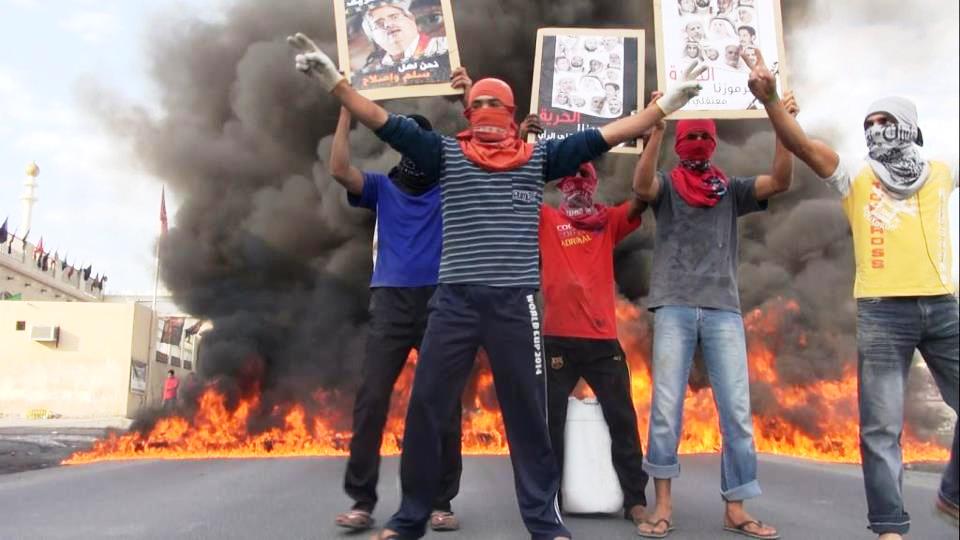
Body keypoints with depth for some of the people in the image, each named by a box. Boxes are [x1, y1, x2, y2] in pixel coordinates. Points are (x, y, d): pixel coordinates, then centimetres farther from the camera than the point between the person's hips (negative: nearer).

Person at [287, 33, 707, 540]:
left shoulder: (538, 157, 10)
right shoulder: (446, 153, 9)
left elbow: (603, 136, 9)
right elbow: (386, 123, 3)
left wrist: (667, 103, 8)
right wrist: (333, 79, -4)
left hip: (516, 302, 0)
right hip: (455, 300, 1)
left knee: (527, 413, 7)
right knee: (424, 407, 4)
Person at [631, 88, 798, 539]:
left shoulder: (732, 190, 15)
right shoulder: (666, 187, 9)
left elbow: (780, 182, 0)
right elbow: (641, 185, -13)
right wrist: (656, 127, -21)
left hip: (724, 308, 2)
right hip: (674, 307, -2)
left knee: (737, 411, -1)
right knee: (666, 409, -3)